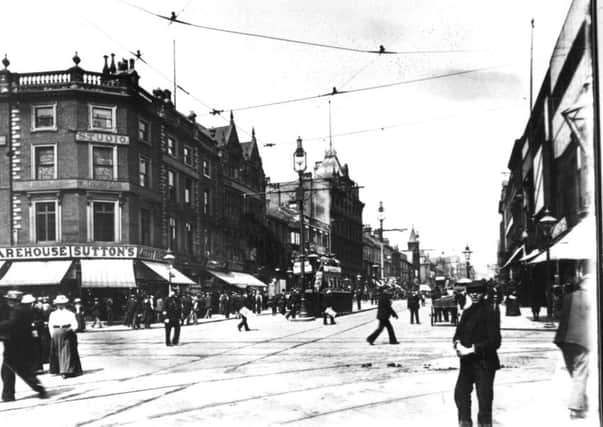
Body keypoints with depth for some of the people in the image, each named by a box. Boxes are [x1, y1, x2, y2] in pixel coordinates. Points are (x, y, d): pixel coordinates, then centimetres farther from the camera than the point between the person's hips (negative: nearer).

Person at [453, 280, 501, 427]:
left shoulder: (491, 312, -13)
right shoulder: (467, 312, 9)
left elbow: (494, 342, -18)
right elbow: (458, 333, 14)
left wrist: (472, 349, -20)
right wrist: (458, 343, -9)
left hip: (484, 363, -6)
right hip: (467, 362, 7)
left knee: (484, 399, 1)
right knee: (460, 393, 10)